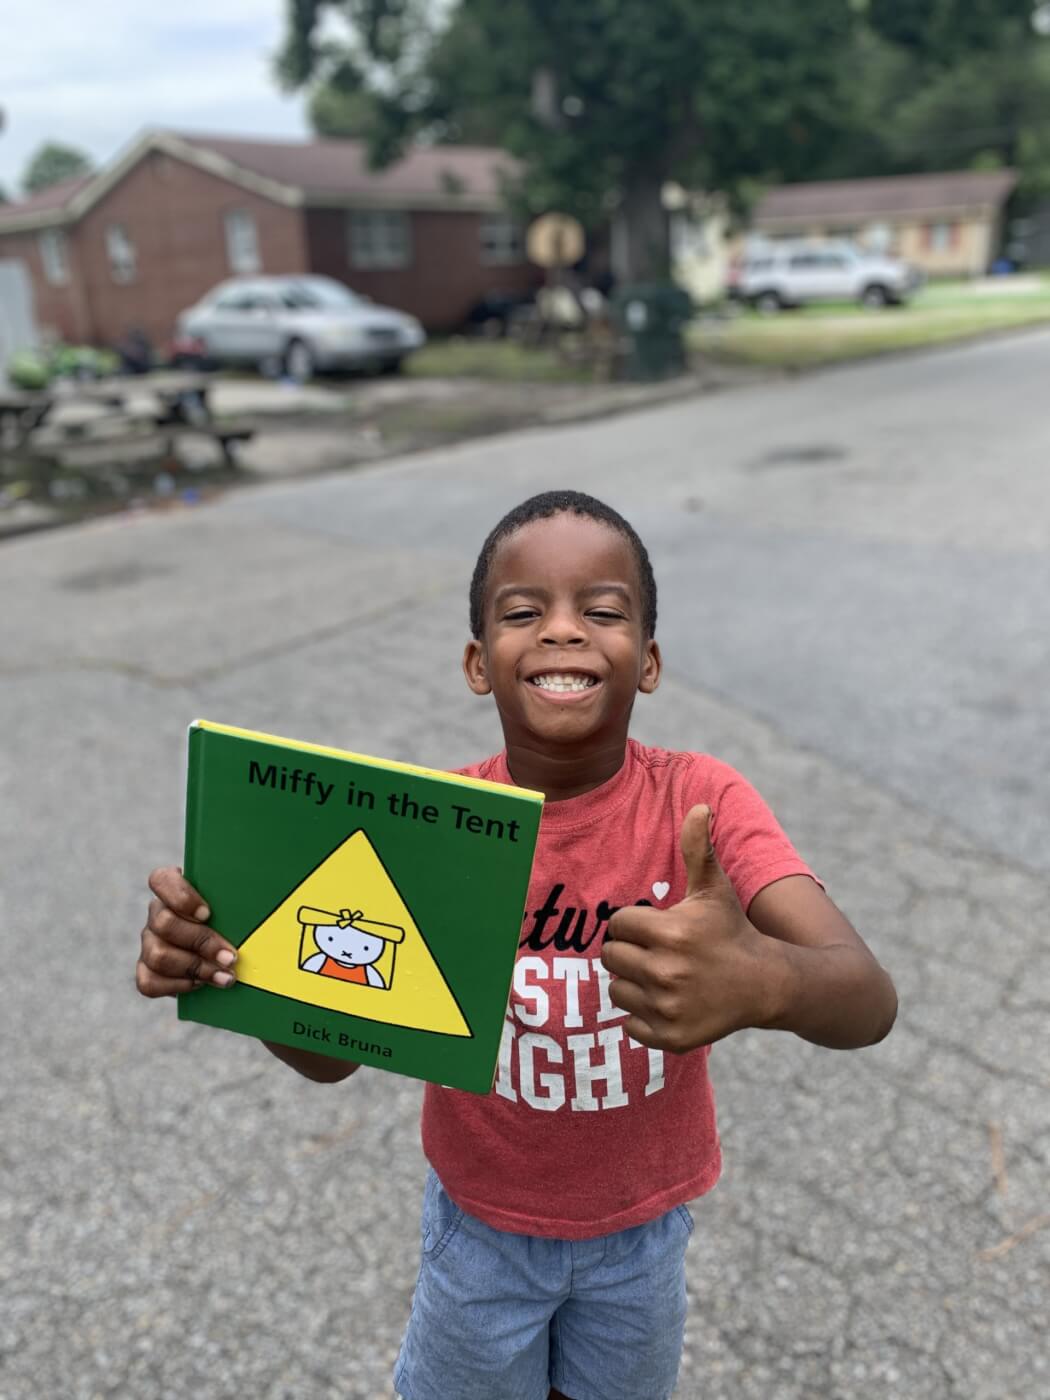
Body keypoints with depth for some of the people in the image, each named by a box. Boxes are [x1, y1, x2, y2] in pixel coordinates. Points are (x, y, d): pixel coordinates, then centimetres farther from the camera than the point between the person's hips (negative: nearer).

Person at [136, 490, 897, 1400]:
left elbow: (870, 1001, -35)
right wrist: (227, 962, -38)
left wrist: (762, 979, -58)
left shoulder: (700, 802, -24)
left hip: (641, 1221, 0)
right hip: (482, 1216, 0)